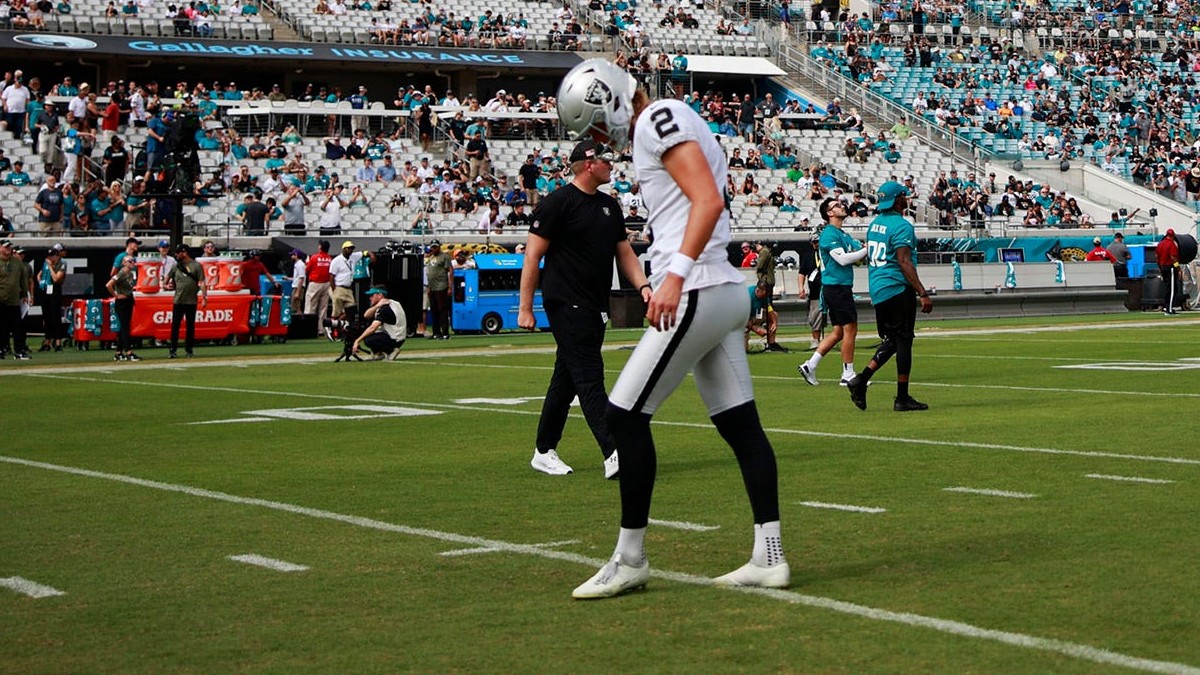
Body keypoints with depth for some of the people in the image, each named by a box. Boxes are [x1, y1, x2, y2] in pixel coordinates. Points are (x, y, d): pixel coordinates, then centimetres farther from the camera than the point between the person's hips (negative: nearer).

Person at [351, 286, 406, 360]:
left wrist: (357, 341, -27)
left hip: (395, 340, -10)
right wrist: (377, 306, -15)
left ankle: (391, 351, -10)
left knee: (368, 340, -28)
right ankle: (378, 354, 9)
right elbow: (366, 315, 2)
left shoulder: (385, 308, -20)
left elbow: (373, 328, -29)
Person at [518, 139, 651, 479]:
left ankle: (544, 452, 21)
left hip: (595, 307, 8)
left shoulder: (610, 205, 15)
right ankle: (613, 454, -21)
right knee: (590, 376, -14)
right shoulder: (557, 202, -9)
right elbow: (533, 255, -9)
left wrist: (642, 285, 2)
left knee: (567, 378, 13)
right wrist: (525, 307, -12)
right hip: (566, 304, -8)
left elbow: (624, 251, 20)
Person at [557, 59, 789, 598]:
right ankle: (769, 558, 11)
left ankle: (630, 558, 2)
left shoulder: (660, 119, -9)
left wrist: (675, 276, -26)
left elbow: (708, 201, -19)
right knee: (740, 425, 9)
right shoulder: (665, 125, 21)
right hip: (725, 292, 10)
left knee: (626, 416, -5)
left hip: (697, 293, -10)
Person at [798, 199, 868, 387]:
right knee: (850, 329, -7)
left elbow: (859, 250, 16)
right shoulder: (829, 233, -11)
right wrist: (867, 250, -13)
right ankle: (848, 375, -2)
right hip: (837, 286, -10)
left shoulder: (843, 234, 19)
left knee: (839, 331, 10)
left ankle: (810, 366, 10)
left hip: (842, 287, 10)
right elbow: (843, 259, -19)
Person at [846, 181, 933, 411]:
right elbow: (904, 262, -21)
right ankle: (902, 398, 0)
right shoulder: (901, 226, -13)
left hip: (877, 290, 8)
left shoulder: (875, 224, 13)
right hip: (898, 289, -8)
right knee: (903, 341, -2)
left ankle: (861, 380, 2)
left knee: (892, 341, 16)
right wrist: (923, 293, -23)